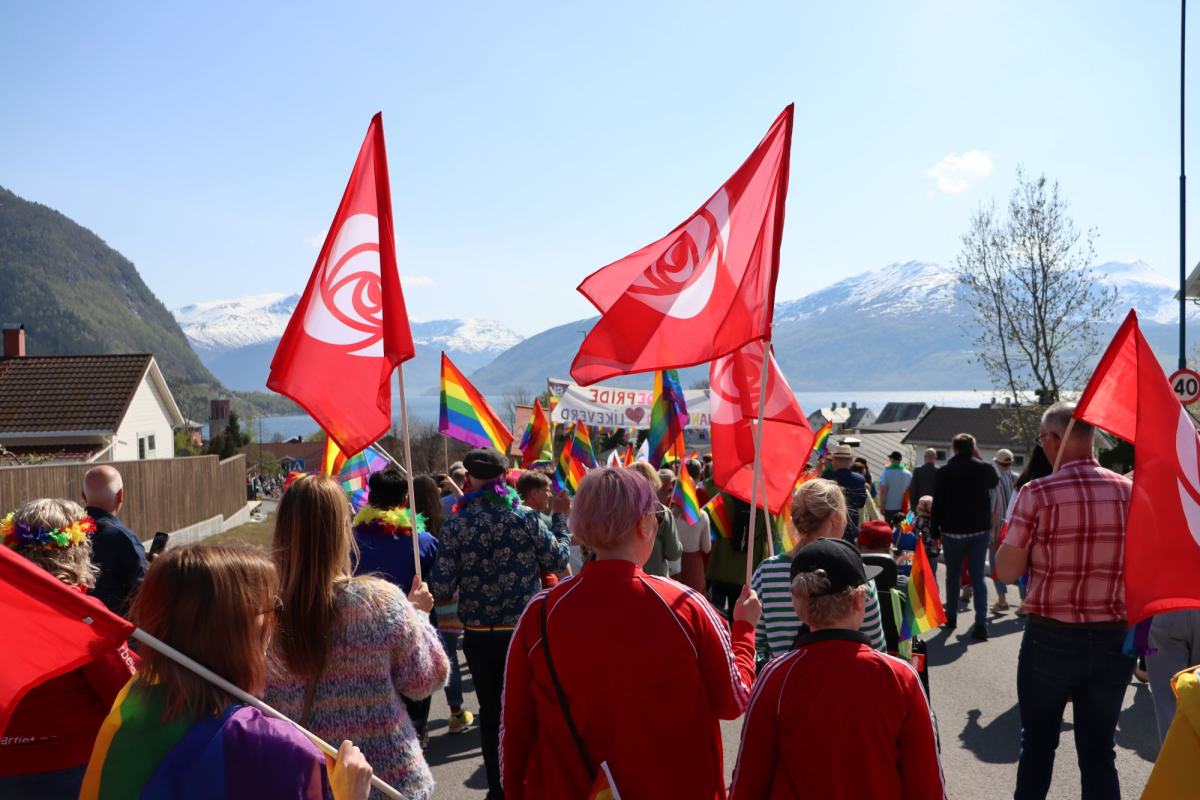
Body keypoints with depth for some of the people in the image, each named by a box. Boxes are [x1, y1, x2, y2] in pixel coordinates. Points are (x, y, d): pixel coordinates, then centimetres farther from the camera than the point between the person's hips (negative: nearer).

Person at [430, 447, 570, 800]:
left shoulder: (455, 526, -9)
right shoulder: (526, 517, -9)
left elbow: (442, 590, -11)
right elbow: (557, 560, 2)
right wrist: (560, 517, 14)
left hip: (478, 635, 1)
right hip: (523, 631, 0)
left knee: (491, 710, 14)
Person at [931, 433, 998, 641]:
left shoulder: (945, 471, -6)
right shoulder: (984, 468, -1)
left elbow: (938, 504, -6)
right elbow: (994, 483, 24)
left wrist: (934, 531, 1)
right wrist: (977, 458, 19)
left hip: (953, 530, -1)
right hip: (979, 530, 1)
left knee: (953, 575, 13)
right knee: (979, 576, 0)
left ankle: (951, 617, 23)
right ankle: (981, 623, -10)